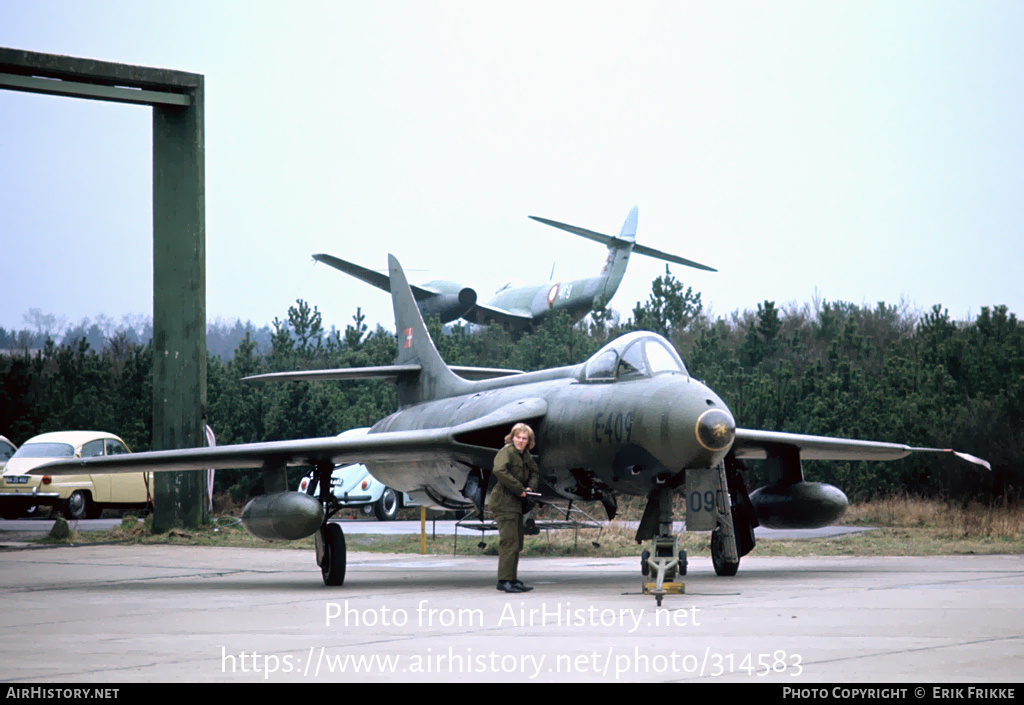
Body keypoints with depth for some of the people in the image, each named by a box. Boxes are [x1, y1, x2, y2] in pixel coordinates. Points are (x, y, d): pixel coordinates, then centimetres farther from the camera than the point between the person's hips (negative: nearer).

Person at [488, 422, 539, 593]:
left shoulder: (525, 455, 14)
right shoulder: (506, 452, -12)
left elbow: (535, 471, 30)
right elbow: (499, 471, -29)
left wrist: (530, 486, 8)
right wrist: (519, 489, -23)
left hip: (516, 503, 9)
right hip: (504, 503, -9)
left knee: (517, 543, 12)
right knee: (509, 541, -12)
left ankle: (513, 579, 18)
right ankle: (505, 580, -11)